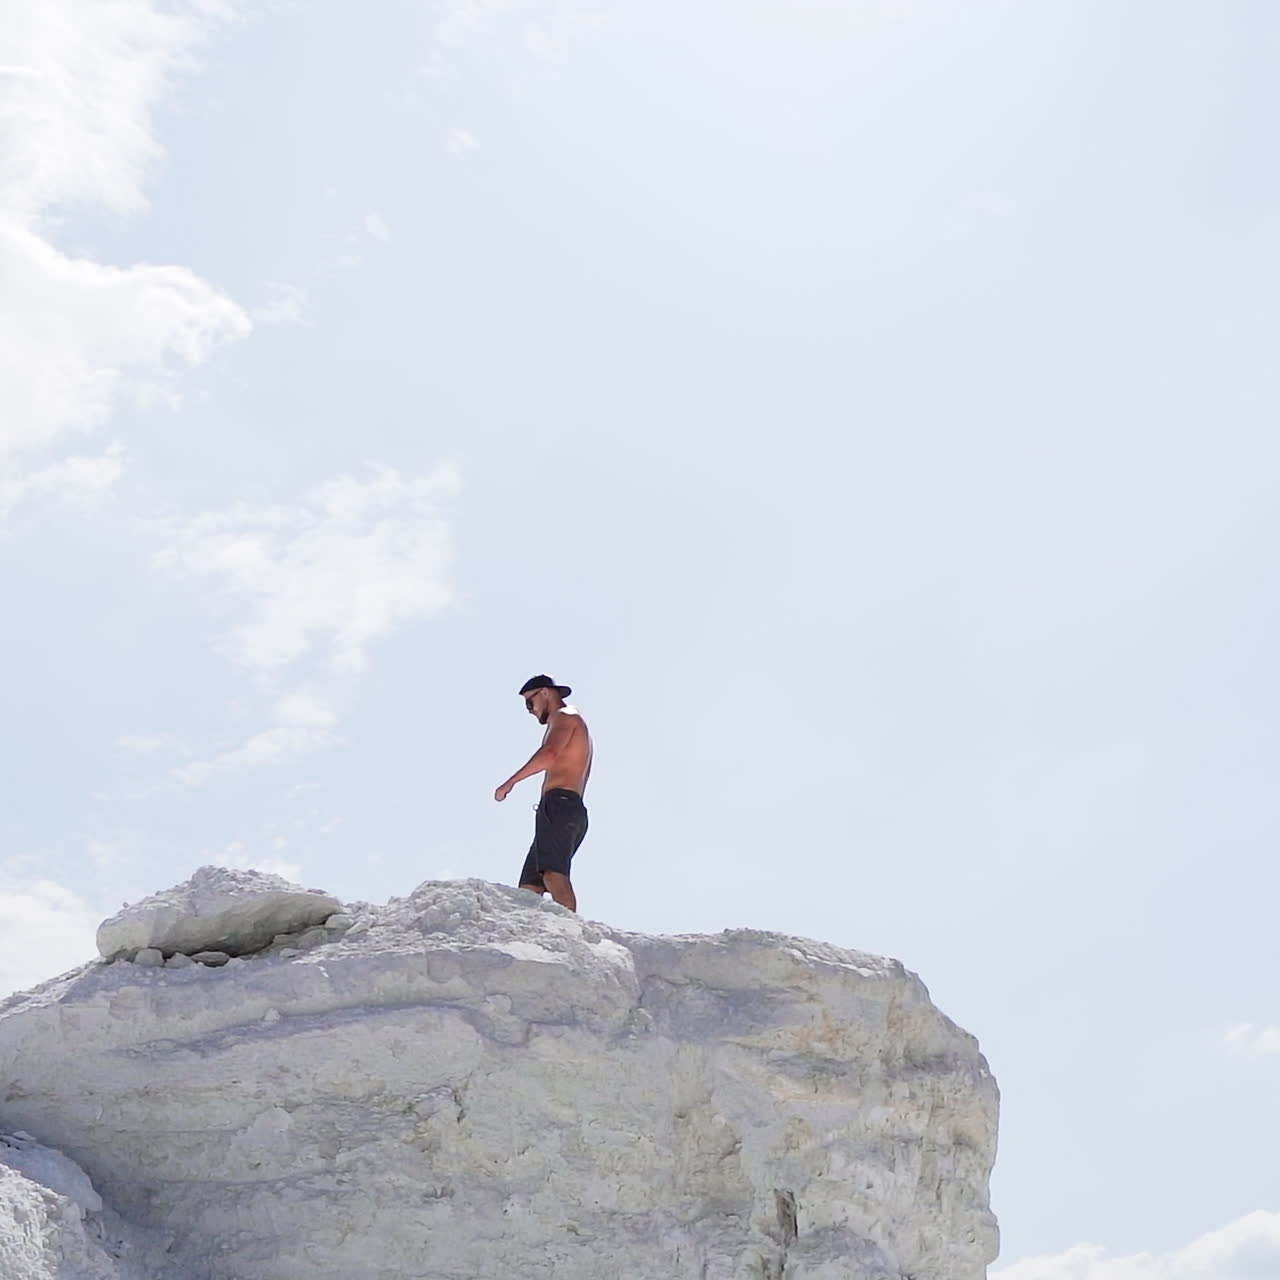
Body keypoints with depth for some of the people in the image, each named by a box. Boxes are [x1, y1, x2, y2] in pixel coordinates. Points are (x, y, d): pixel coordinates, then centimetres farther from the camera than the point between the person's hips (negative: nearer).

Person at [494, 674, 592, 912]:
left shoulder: (565, 716, 3)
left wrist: (510, 782, -17)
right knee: (529, 886, 2)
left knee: (553, 873, -27)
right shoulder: (574, 725, 33)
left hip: (559, 805, -10)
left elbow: (550, 754, -17)